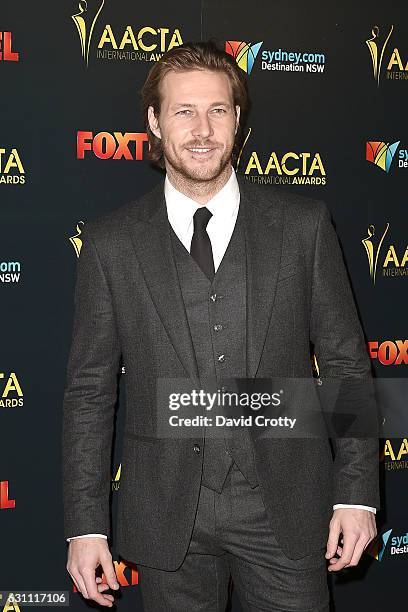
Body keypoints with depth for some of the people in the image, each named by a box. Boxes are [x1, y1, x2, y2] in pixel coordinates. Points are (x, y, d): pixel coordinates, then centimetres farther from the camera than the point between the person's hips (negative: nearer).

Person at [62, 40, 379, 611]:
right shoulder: (111, 241, 0)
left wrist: (356, 493, -2)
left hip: (286, 511, 0)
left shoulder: (303, 223, 0)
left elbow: (346, 363, 2)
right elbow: (89, 389, 1)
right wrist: (86, 525, -1)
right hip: (168, 516, 0)